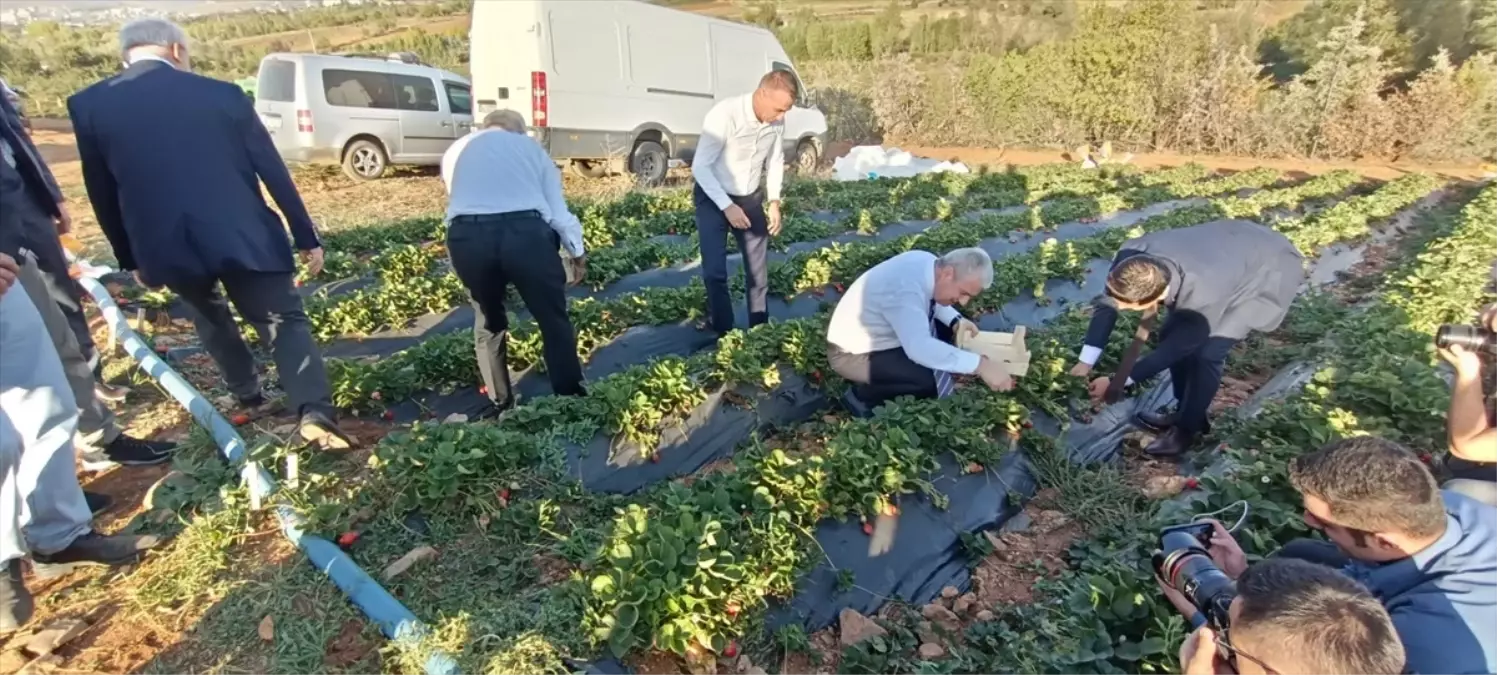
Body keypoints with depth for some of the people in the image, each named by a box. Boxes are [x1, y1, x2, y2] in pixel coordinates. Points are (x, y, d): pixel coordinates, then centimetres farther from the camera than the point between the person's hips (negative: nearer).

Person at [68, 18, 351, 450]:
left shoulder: (88, 106, 5)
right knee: (285, 322, 1)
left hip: (166, 247, 3)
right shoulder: (222, 93, 0)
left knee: (210, 318, 28)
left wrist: (131, 258, 22)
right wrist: (306, 236, 6)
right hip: (240, 236, -2)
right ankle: (314, 414, -19)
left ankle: (249, 395, 39)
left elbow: (102, 194, 10)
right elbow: (273, 171, 0)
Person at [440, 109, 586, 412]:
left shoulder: (455, 151, 29)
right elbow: (557, 210, 18)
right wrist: (577, 252, 27)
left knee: (488, 322, 22)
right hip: (525, 233, -2)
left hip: (466, 236, 2)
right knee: (554, 320, 13)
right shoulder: (530, 146, 24)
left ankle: (500, 403, 30)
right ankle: (570, 397, 21)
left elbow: (460, 201, 23)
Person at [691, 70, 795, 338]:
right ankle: (724, 334, 8)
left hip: (750, 198, 5)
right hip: (713, 197, -5)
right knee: (715, 272, -8)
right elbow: (700, 167, -24)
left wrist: (774, 201, -4)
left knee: (758, 271, 7)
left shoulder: (777, 121, -11)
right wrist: (727, 206, -28)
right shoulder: (724, 115, -27)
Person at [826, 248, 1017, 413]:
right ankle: (863, 395, -4)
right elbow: (920, 348, -46)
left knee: (946, 327, 8)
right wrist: (980, 365, -44)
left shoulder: (928, 262, -8)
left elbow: (934, 299, 13)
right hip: (853, 353, -9)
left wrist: (956, 321, -6)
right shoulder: (906, 289, -36)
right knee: (929, 381, -26)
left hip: (882, 334, 10)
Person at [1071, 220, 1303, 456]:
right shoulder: (1131, 256, -29)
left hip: (1269, 270, -6)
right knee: (1171, 333, 4)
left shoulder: (1204, 300, -42)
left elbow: (1175, 348, -26)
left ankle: (1187, 428, 6)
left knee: (1207, 352, -16)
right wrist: (1086, 362, -16)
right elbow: (1107, 303, -14)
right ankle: (1188, 413, 23)